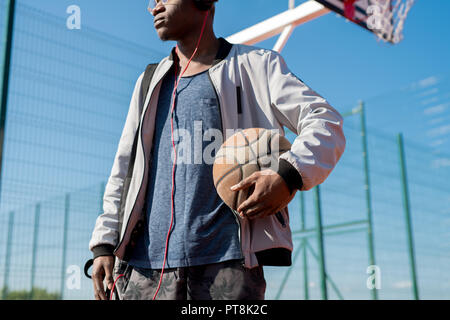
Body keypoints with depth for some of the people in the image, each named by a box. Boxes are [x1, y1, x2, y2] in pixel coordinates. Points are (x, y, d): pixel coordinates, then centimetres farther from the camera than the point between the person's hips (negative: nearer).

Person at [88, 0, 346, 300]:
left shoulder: (255, 64, 9)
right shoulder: (150, 81, 23)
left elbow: (325, 122, -1)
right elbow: (123, 172, 21)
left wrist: (289, 174, -21)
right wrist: (104, 243, 10)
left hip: (226, 257, -4)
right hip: (146, 259, 5)